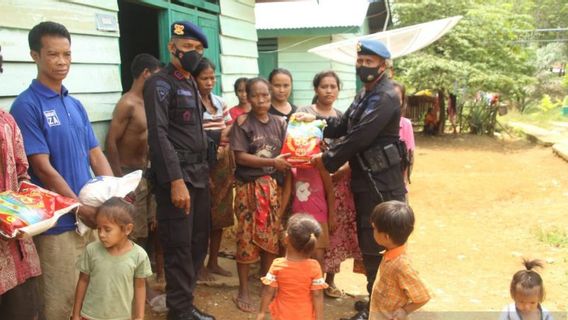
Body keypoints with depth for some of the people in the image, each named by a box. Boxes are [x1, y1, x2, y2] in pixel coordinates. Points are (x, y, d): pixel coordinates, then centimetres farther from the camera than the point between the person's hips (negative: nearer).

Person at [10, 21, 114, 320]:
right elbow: (43, 169, -15)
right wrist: (81, 208, -13)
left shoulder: (76, 105, 11)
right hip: (57, 222, -7)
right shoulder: (26, 105, -11)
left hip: (93, 215, 7)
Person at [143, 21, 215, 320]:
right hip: (176, 176, -8)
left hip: (199, 174, 8)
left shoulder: (191, 83, 17)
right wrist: (176, 180, -23)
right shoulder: (160, 83, -7)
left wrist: (204, 171, 13)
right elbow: (159, 134, -16)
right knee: (179, 247, -1)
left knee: (198, 243, 13)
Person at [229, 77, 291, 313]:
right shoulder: (242, 122, -5)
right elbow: (240, 157, -13)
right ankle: (243, 291, 11)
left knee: (272, 235, 7)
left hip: (273, 186, 4)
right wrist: (272, 162, -18)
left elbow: (285, 154, 10)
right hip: (249, 186, -4)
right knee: (247, 236, 0)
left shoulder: (279, 122, 7)